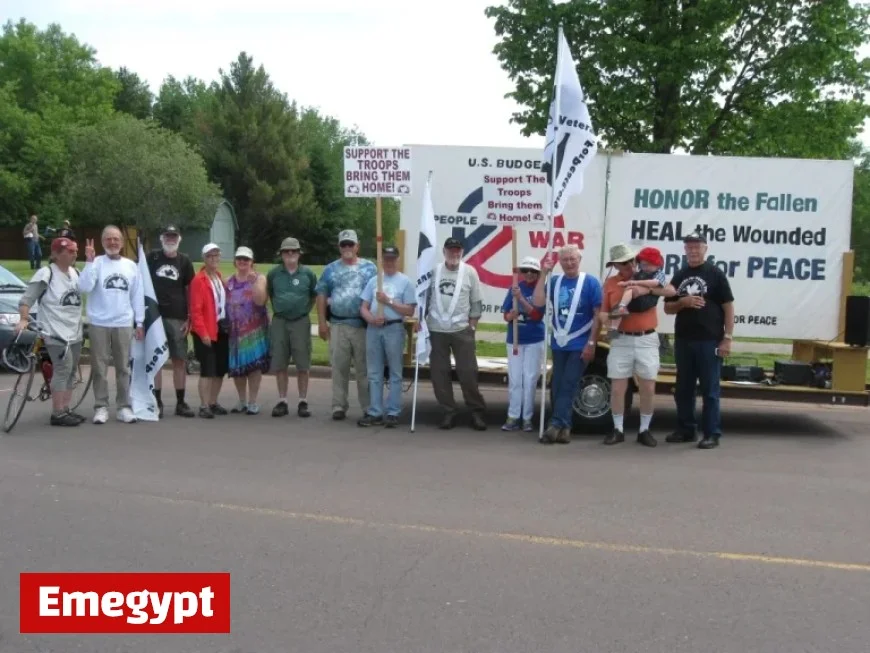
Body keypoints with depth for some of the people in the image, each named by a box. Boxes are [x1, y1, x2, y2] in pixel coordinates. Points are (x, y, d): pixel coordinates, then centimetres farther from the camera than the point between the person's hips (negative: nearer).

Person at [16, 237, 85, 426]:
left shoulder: (75, 273, 12)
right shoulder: (46, 273, -11)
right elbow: (26, 299, -13)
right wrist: (23, 320, -23)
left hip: (75, 332, 8)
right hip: (56, 333, -8)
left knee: (71, 371, 11)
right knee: (62, 370, -12)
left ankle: (66, 410, 19)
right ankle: (58, 414, -6)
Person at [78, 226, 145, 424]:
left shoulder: (131, 266, 8)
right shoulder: (96, 263, -2)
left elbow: (137, 295, 10)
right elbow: (85, 287, -17)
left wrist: (139, 322, 6)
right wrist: (89, 261, -22)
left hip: (124, 324, 3)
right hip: (98, 324, -3)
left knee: (123, 367, 8)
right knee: (100, 367, 3)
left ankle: (123, 406, 14)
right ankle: (101, 407, 10)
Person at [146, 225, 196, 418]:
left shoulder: (184, 261, 9)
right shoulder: (152, 257, 5)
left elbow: (190, 289, 9)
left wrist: (190, 318, 2)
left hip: (178, 318, 1)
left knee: (179, 360, 3)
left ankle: (180, 402, 11)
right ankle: (157, 402, 7)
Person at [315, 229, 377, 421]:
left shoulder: (369, 267, 7)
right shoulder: (330, 269, 10)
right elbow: (321, 296, 9)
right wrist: (322, 322, 2)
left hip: (364, 325, -1)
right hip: (338, 325, 1)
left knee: (364, 369, 2)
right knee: (339, 368, 4)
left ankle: (368, 407, 8)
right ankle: (339, 406, 11)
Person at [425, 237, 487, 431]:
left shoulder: (470, 272, -1)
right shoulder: (433, 271, 2)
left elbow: (477, 302, 2)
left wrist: (472, 326, -2)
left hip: (461, 330, -2)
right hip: (436, 330, 2)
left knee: (468, 372, -1)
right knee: (439, 372, 5)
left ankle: (477, 412, 11)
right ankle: (448, 412, 16)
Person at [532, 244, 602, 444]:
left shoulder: (590, 282, -5)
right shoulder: (554, 281, 5)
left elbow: (597, 315, -6)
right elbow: (538, 302, -9)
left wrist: (591, 343, -12)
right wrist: (544, 272, -12)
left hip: (580, 344, -4)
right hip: (559, 343, 5)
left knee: (568, 386, -7)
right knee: (557, 387, 7)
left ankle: (556, 425, -8)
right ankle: (564, 427, 16)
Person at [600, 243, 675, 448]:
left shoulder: (648, 278, 4)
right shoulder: (610, 283, 6)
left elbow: (672, 291, -8)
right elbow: (604, 312, 7)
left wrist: (646, 289, -20)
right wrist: (610, 318, -16)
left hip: (647, 340, 0)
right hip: (621, 340, 0)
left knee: (648, 388, 3)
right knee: (617, 388, 1)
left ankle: (644, 430, 16)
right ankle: (618, 429, 15)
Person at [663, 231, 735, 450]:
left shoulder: (715, 274, -1)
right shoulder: (679, 276, 13)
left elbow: (728, 307, -3)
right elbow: (668, 308, 14)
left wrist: (727, 338, -10)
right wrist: (683, 302, -8)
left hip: (709, 341, -5)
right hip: (683, 340, 5)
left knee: (710, 390, -1)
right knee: (683, 388, 11)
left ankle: (712, 434, 4)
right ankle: (685, 430, 21)